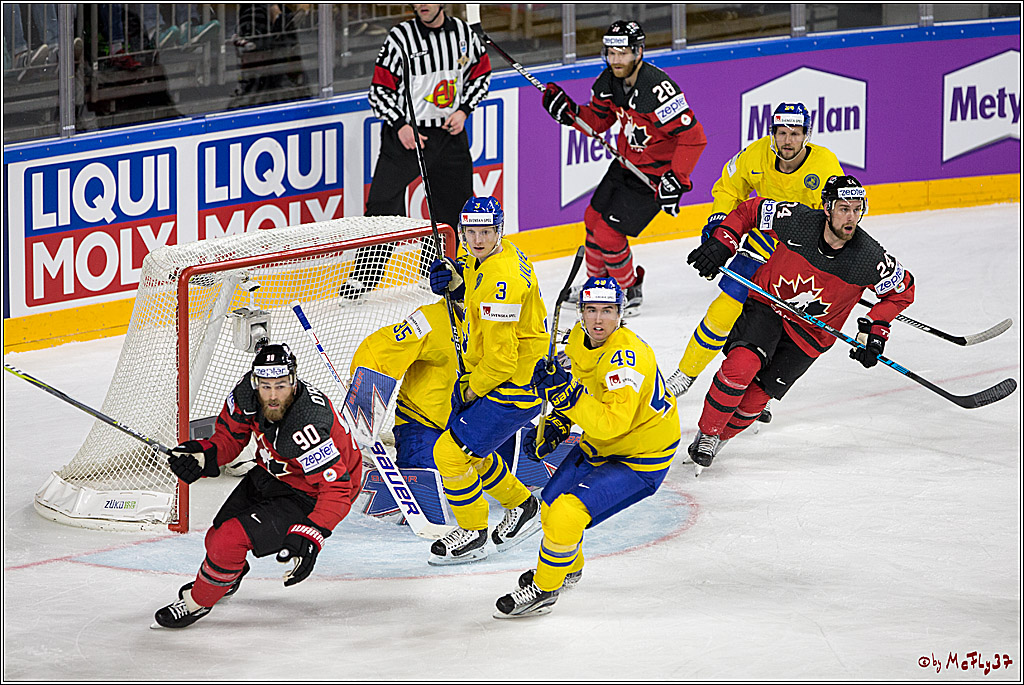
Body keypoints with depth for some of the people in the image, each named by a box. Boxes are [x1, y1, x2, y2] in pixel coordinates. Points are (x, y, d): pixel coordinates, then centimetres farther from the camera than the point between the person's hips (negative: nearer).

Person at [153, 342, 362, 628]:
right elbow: (230, 435, 1)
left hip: (310, 497, -7)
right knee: (218, 538, 15)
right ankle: (228, 578, 53)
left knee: (230, 540, -18)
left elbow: (337, 487, -37)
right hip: (273, 474, 7)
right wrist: (205, 455, -18)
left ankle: (198, 601, 12)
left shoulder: (307, 428, -39)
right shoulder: (246, 392, -18)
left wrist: (310, 536, -45)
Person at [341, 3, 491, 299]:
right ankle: (364, 275, -5)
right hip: (405, 133, -3)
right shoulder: (401, 36, -9)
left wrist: (463, 110, -1)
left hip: (450, 133, 3)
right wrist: (400, 125, -18)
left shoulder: (463, 32, 1)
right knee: (383, 201, -11)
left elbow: (481, 73, 14)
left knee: (456, 208, 9)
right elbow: (380, 89, -6)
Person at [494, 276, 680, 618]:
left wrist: (566, 395, -46)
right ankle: (568, 569, 44)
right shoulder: (578, 339, -5)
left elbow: (611, 423, -40)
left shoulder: (627, 356, -33)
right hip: (599, 443, 9)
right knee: (552, 502, 15)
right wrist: (558, 424, 3)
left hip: (641, 460, -9)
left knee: (568, 513, -19)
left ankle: (543, 590, 3)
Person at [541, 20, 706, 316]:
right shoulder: (609, 81, -6)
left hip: (654, 175, -8)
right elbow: (597, 121, 9)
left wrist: (676, 181, -30)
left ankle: (630, 293, 16)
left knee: (609, 234, -8)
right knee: (594, 219, 18)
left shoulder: (657, 88, -32)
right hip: (626, 163, 8)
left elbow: (693, 136, -30)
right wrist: (568, 111, -10)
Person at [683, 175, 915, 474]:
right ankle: (707, 433, -3)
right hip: (767, 303, 0)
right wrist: (721, 242, -16)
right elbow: (749, 211, -6)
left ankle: (720, 437, 23)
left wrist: (876, 330, -13)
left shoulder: (870, 259, -23)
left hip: (811, 333, 0)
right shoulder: (796, 220, -24)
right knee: (740, 366, -25)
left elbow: (902, 290, -5)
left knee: (756, 396, -5)